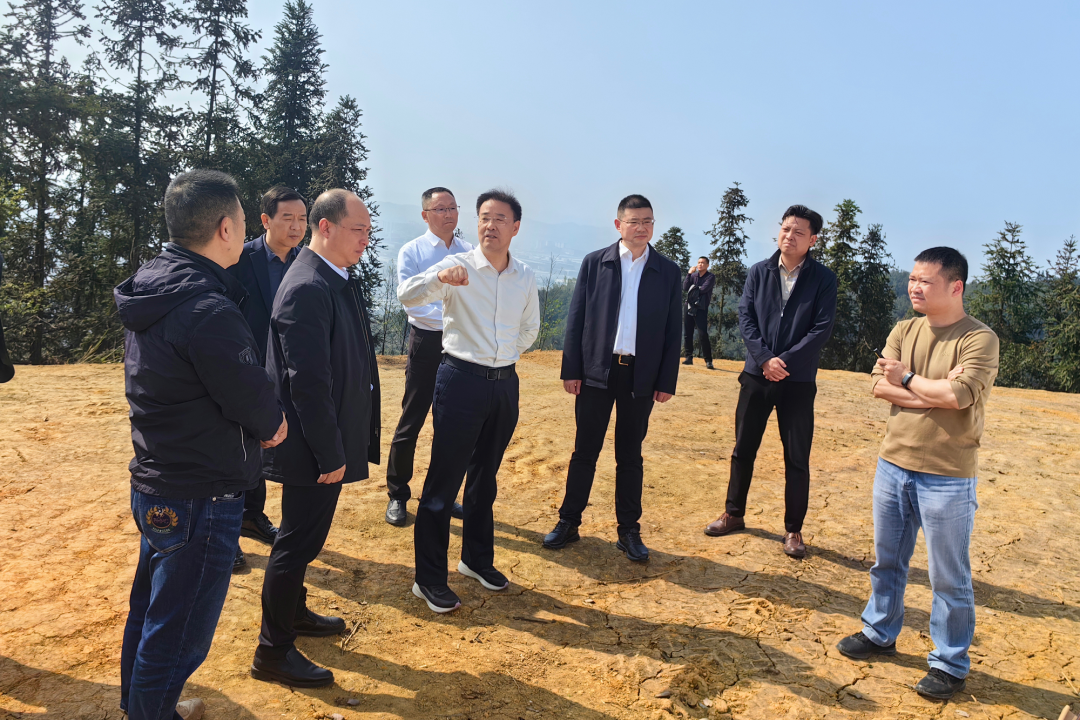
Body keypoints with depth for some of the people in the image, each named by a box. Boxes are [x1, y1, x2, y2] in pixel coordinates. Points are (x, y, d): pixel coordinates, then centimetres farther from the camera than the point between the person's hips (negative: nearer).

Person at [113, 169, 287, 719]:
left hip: (155, 484, 10)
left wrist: (258, 420, 3)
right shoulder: (207, 310, -26)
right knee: (178, 633, 7)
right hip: (199, 501, -10)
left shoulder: (150, 288, 5)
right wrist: (272, 422, 1)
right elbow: (254, 401, -21)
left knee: (151, 609, 27)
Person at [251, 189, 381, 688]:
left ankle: (294, 611, 43)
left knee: (304, 535, 24)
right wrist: (329, 455, -21)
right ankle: (273, 652, 20)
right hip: (314, 446, -10)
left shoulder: (338, 280, 9)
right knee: (299, 540, 3)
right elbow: (307, 383, -25)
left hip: (328, 442, 10)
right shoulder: (307, 288, -22)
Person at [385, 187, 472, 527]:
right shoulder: (412, 252, -3)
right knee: (411, 422, 2)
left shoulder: (470, 253, 7)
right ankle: (397, 495, 18)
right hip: (427, 343, -3)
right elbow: (411, 301, -13)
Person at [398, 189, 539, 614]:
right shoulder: (458, 267, -8)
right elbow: (406, 295, -23)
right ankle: (429, 579, 10)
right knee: (444, 479, -1)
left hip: (505, 383, 5)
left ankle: (477, 559, 35)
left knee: (485, 477, 18)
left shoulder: (525, 278, 6)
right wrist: (440, 277, -40)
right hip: (461, 380, -5)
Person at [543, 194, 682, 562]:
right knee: (585, 450, 7)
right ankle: (568, 522, 20)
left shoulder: (668, 271, 4)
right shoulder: (594, 263, 2)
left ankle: (629, 530, 20)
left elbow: (672, 330, 4)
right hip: (596, 371, 0)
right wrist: (571, 370, -3)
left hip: (641, 376, 1)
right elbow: (576, 319, 1)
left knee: (630, 455, 9)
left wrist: (667, 381, 0)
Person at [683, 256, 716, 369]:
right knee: (688, 334, 4)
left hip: (701, 309, -4)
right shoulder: (693, 275, 10)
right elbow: (685, 288, -2)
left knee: (703, 335, -11)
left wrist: (693, 288, 0)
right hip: (690, 307, 5)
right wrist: (689, 274, -8)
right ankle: (689, 357, 13)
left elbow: (704, 289, -16)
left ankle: (708, 360, -6)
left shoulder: (711, 277, -2)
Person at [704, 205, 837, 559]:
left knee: (797, 458, 3)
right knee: (743, 448, 10)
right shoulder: (759, 272, 4)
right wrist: (765, 359, -14)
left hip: (798, 380, -2)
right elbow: (745, 317, -2)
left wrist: (786, 361, -16)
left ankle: (793, 529, 17)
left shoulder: (823, 278, -2)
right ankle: (734, 514, 27)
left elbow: (822, 328, -9)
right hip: (757, 374, 2)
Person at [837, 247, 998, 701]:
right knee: (886, 561, 20)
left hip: (947, 479, -5)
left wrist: (908, 379, -11)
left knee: (948, 578, 8)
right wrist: (935, 391, -17)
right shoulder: (904, 331, 6)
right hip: (893, 464, 6)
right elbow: (879, 384, -5)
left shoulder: (979, 338, -11)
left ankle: (949, 664, 24)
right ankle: (879, 633, 38)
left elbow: (959, 395, -25)